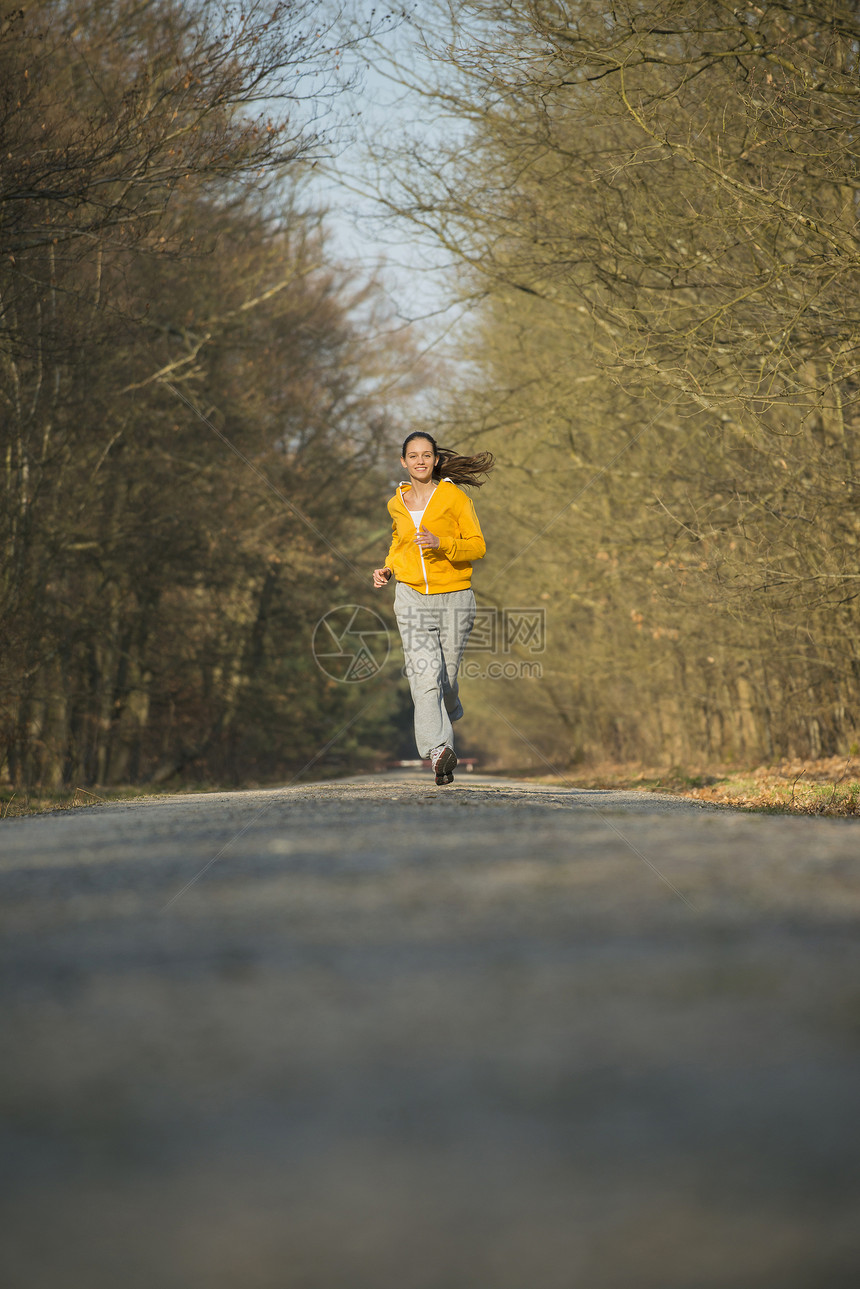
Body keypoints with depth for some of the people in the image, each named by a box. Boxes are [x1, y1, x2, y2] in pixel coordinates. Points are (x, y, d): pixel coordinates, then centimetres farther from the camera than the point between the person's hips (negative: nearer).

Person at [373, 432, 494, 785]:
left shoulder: (454, 496, -4)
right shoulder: (397, 503, 8)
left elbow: (477, 546, -5)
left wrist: (441, 544, -22)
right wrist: (387, 568, 9)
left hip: (454, 597, -1)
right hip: (412, 597, 1)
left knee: (446, 676, 7)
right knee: (425, 675, -17)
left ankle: (448, 713, 43)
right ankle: (440, 750, -25)